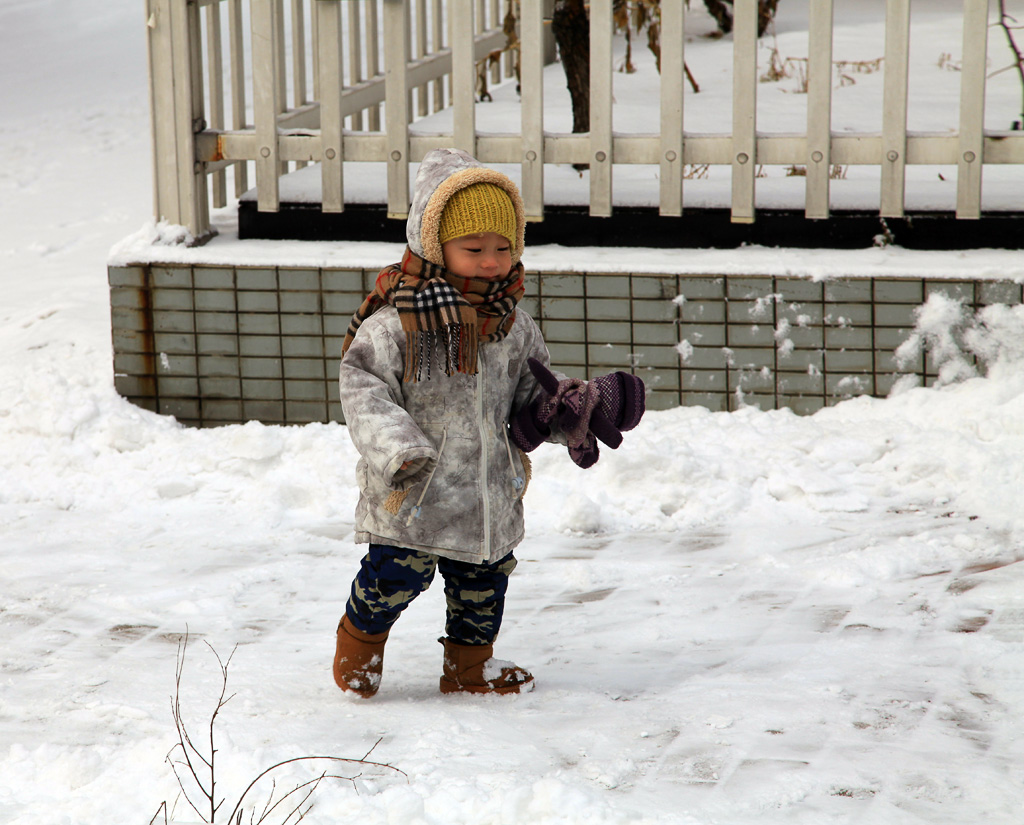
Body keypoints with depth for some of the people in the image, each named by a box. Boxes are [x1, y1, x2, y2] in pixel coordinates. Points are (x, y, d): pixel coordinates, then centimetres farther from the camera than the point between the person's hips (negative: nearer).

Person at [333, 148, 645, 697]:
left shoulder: (512, 324, 4)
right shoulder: (395, 322, -15)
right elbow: (363, 386, -17)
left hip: (491, 488, 5)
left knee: (484, 579, 15)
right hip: (413, 490, -5)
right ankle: (361, 635, 29)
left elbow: (533, 393, 13)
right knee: (398, 572, -1)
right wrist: (396, 447, -30)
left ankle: (470, 663, 36)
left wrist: (580, 409, -6)